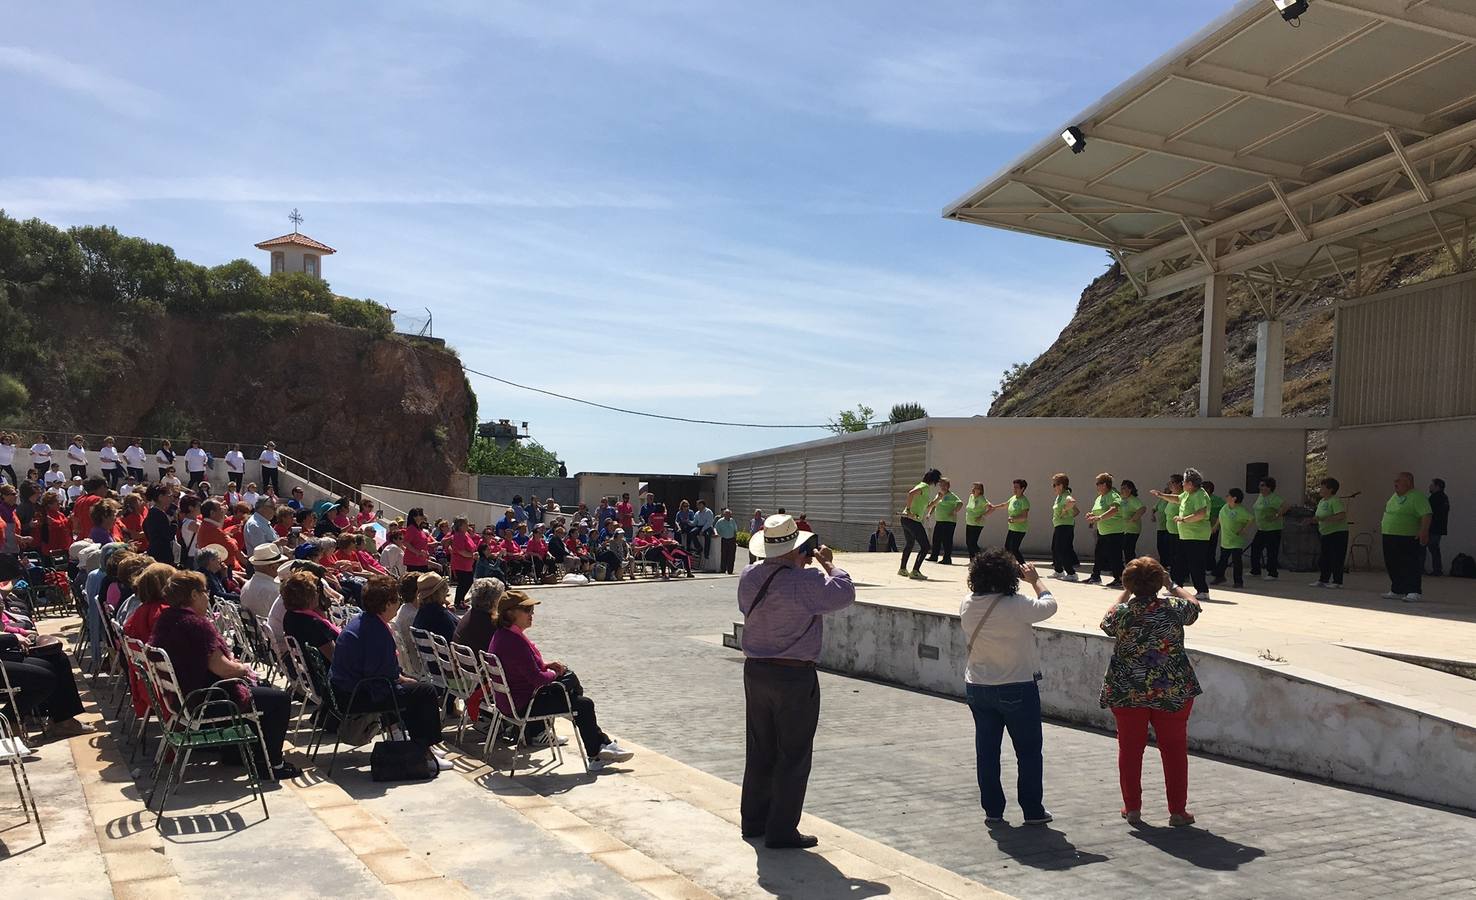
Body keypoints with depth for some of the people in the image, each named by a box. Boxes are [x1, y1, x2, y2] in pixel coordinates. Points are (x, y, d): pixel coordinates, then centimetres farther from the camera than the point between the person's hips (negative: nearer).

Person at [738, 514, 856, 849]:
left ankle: (753, 820, 28)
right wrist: (826, 562, 1)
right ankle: (781, 830, 10)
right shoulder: (805, 581, -20)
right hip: (795, 676, -7)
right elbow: (844, 593, -13)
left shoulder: (749, 576, 1)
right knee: (793, 755, 5)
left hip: (755, 670, 7)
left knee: (759, 749, 18)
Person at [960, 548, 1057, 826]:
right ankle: (1032, 810, 16)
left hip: (977, 688, 4)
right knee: (1028, 750, 11)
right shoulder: (1017, 605, -21)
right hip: (1017, 689, -4)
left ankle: (992, 810, 19)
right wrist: (1035, 581, 10)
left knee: (986, 751, 12)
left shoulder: (968, 605, -7)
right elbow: (1049, 605, -6)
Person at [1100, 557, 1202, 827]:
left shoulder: (1122, 613, -8)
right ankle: (1178, 810, 15)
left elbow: (1106, 624, 16)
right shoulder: (1175, 608, -9)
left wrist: (1125, 594, 22)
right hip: (1173, 691, 0)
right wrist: (1173, 586, 26)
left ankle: (1132, 808, 17)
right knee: (1174, 749, 10)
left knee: (1129, 749, 11)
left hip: (1127, 692, 0)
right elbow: (1194, 605, 15)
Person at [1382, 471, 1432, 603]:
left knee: (1410, 566, -8)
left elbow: (1426, 515, -22)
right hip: (1390, 537, 9)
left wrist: (1424, 530, -32)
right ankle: (1397, 591, 21)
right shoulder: (1394, 496, 15)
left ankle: (1414, 592, -6)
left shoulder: (1417, 497, -13)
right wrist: (1382, 523, 29)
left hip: (1409, 539, -9)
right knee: (1393, 567, 13)